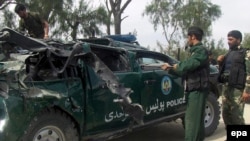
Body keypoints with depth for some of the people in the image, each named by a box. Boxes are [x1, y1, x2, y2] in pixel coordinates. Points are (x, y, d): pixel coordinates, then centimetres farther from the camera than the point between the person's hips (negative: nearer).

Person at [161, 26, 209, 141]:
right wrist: (171, 69, 18)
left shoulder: (201, 50, -13)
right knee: (197, 119, 16)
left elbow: (188, 65, -28)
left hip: (197, 90, -10)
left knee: (191, 119, -10)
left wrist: (175, 66, -9)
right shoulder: (196, 51, 20)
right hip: (194, 90, 10)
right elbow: (186, 70, 22)